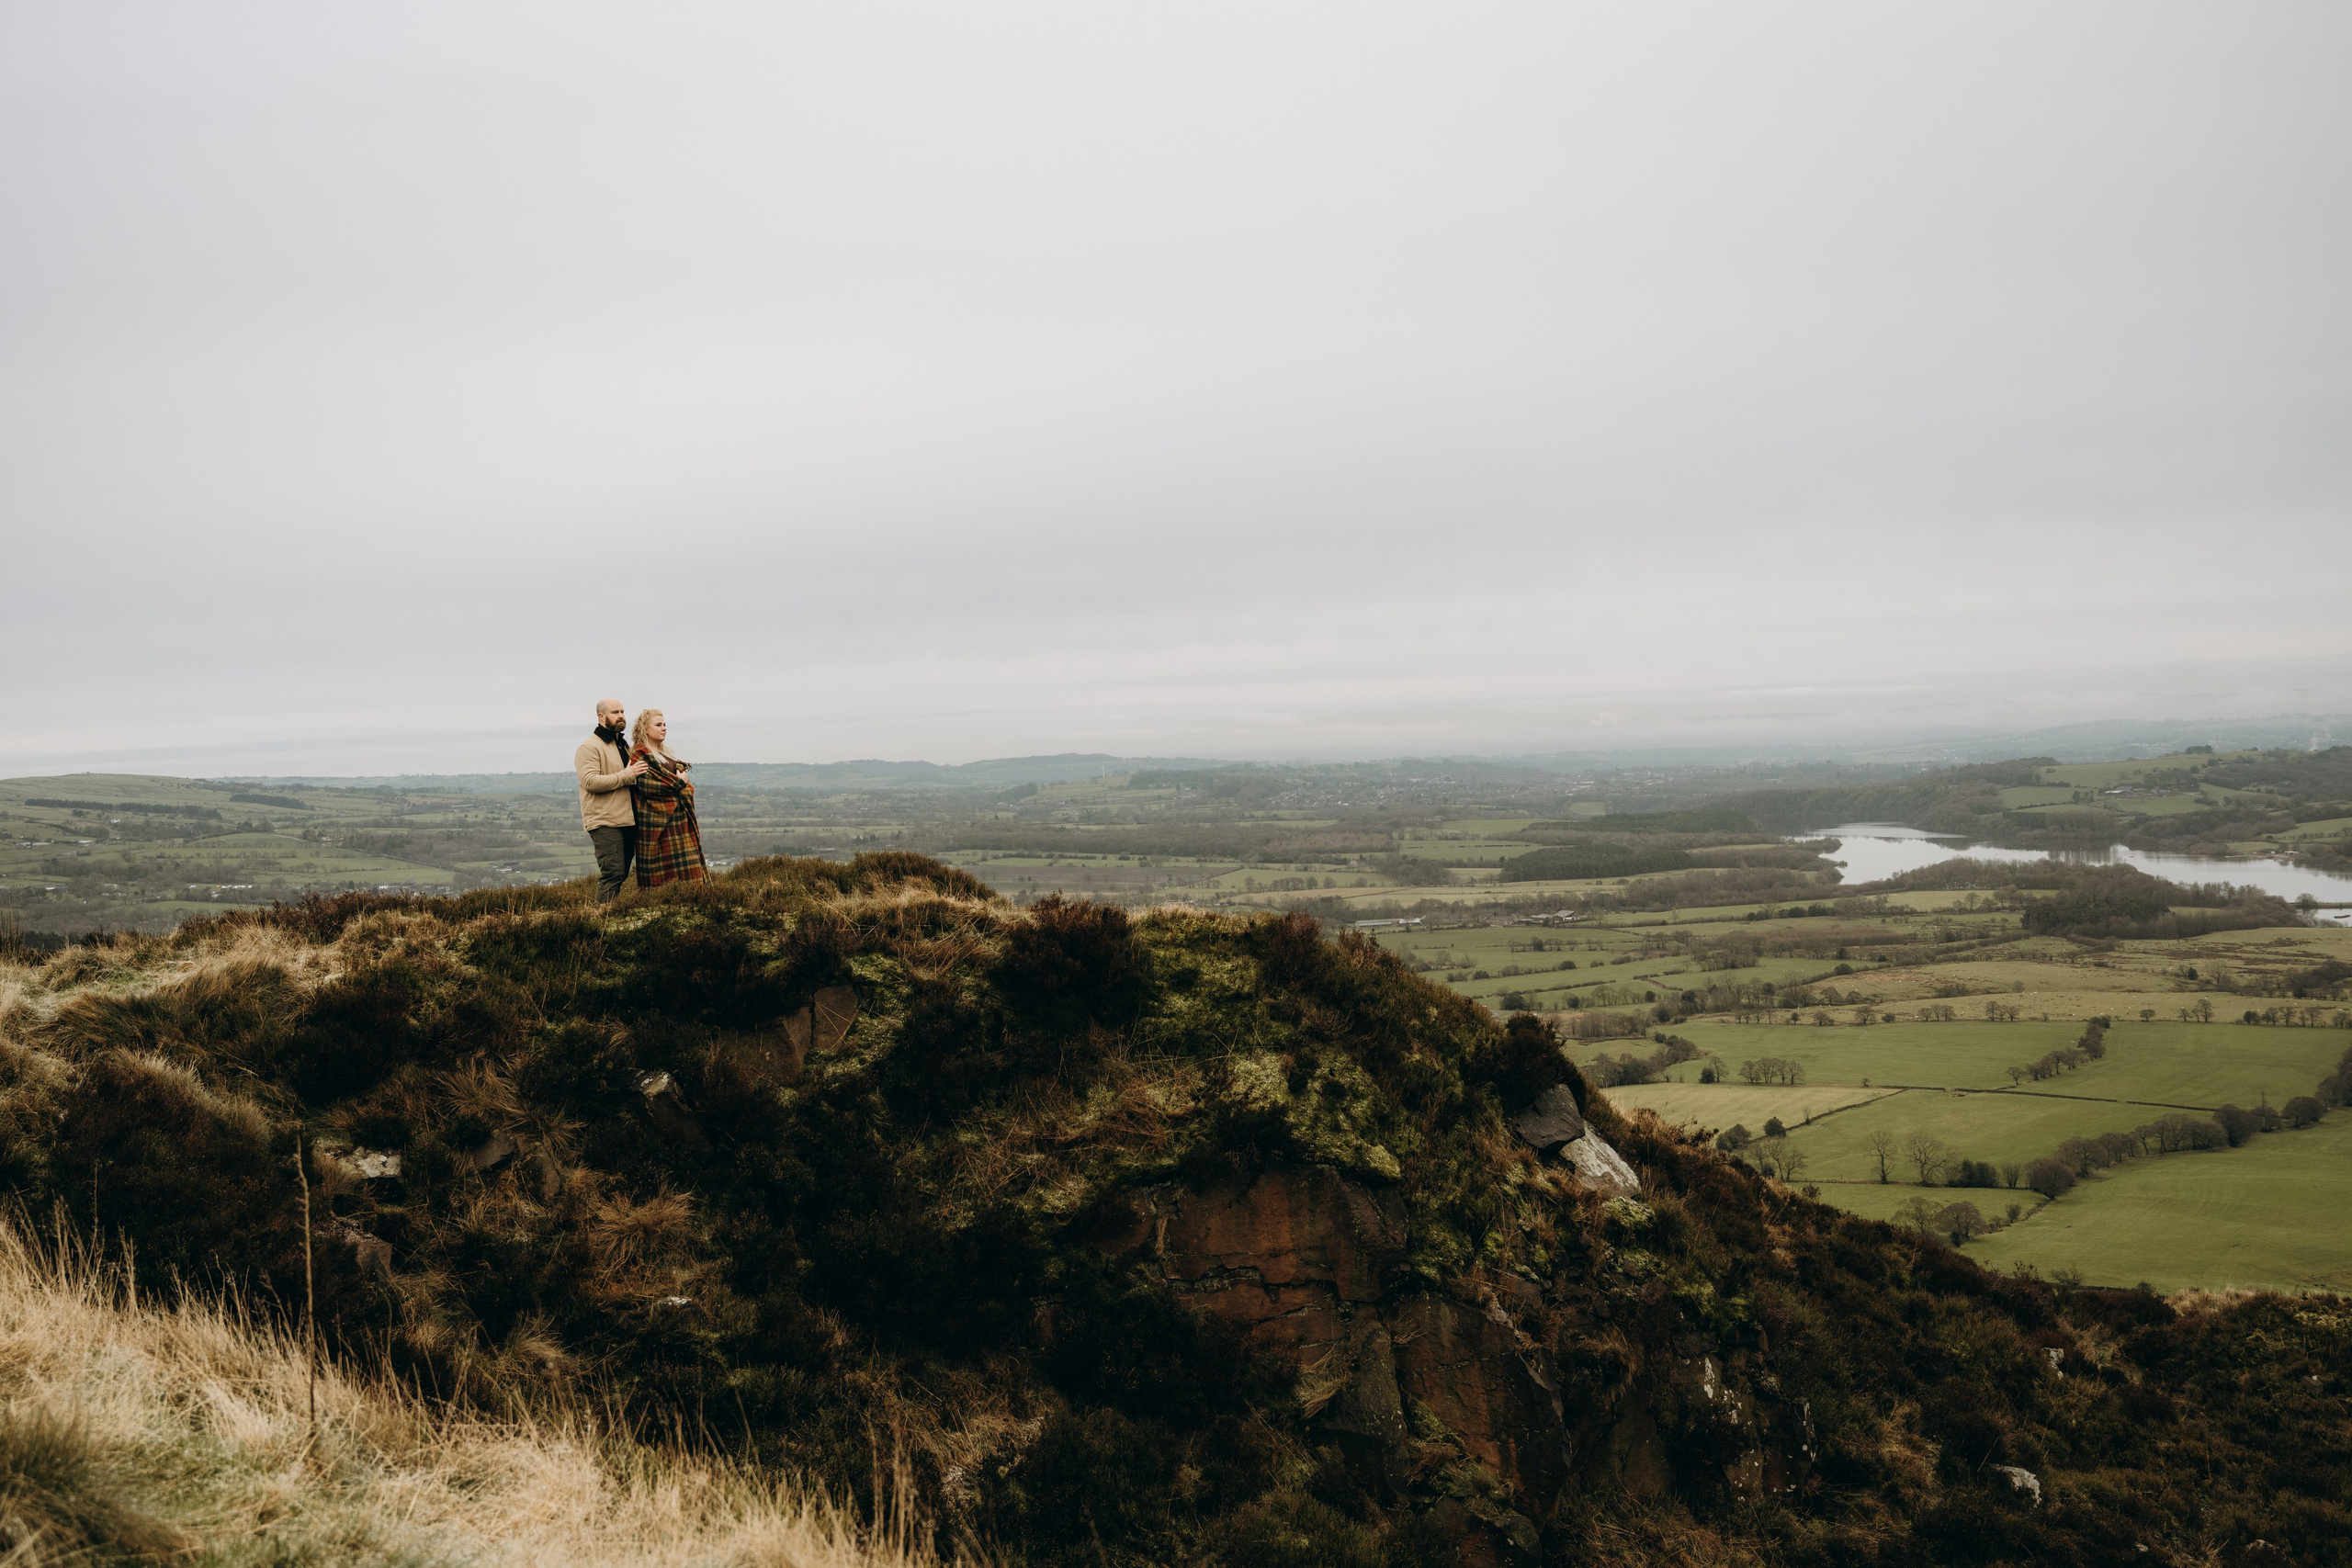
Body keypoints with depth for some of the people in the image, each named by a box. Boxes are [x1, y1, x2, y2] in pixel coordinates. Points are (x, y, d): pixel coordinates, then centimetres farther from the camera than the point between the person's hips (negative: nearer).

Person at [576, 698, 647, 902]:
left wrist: (638, 772, 16)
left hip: (627, 821, 9)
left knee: (621, 875, 9)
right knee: (612, 873, -15)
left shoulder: (623, 745, 22)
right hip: (605, 822, -9)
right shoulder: (590, 747, -7)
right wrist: (628, 775, -20)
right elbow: (590, 781, -21)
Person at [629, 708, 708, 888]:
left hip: (679, 818, 8)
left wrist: (686, 783, 3)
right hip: (656, 820, -8)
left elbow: (686, 784, 26)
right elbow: (645, 785, -19)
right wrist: (678, 782, -11)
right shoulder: (639, 755, -6)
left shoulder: (666, 753, 20)